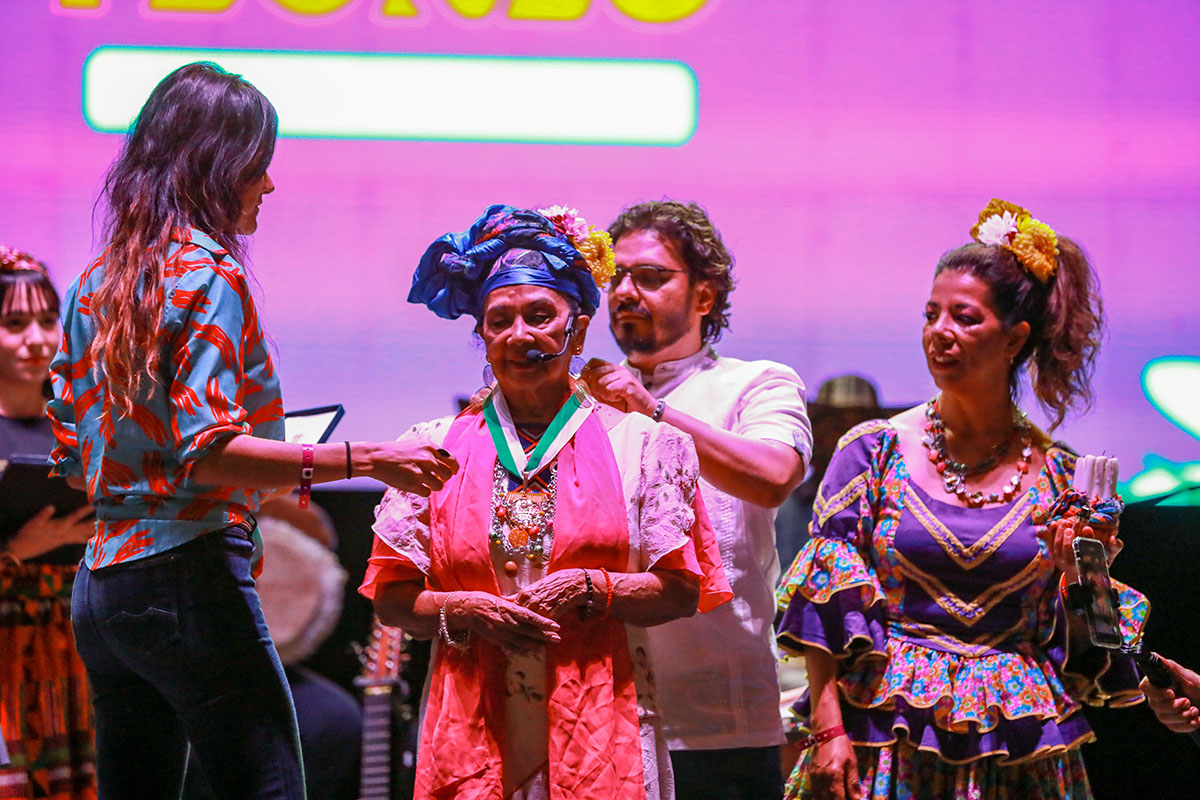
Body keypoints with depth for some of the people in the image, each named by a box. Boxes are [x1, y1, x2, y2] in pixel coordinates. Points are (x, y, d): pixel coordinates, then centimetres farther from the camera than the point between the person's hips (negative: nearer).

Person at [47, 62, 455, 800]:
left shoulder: (95, 285, 15)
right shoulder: (206, 275, -9)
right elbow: (207, 450, -18)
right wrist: (363, 460, -21)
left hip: (101, 586, 9)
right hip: (187, 573, -9)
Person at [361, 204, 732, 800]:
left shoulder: (638, 442, 7)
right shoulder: (438, 447, 11)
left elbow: (681, 589, 4)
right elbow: (391, 598, 9)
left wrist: (590, 589, -11)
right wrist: (468, 611, -9)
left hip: (599, 719, -1)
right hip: (475, 724, 1)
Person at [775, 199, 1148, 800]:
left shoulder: (1059, 474, 4)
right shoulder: (875, 450, 2)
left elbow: (1077, 639, 9)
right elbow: (826, 597, -2)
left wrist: (1084, 575, -11)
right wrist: (828, 730, -10)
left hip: (1019, 751, 1)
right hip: (888, 737, -1)